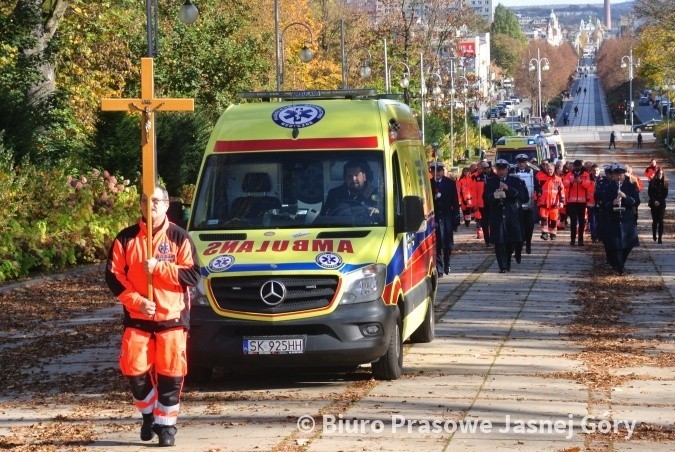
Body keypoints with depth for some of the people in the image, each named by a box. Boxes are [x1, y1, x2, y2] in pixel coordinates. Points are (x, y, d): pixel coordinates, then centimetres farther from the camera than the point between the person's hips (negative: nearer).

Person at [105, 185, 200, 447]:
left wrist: (159, 268, -16)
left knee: (170, 374, -3)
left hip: (172, 318, -1)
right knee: (134, 370, -5)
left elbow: (193, 275, -5)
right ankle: (149, 415, 20)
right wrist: (137, 300, -13)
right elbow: (113, 276, 0)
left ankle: (166, 424, 9)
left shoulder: (179, 237, 0)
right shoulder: (126, 238, 3)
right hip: (137, 317, 1)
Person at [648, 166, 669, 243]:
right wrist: (654, 201, -9)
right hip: (654, 204, 0)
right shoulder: (652, 182, 1)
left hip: (661, 204, 0)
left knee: (660, 220, -7)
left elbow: (665, 194, 0)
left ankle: (660, 237, -8)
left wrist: (659, 201, -11)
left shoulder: (665, 182, 1)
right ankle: (654, 235, 23)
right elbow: (649, 193, -1)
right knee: (655, 220, 5)